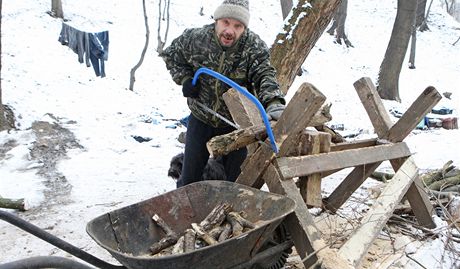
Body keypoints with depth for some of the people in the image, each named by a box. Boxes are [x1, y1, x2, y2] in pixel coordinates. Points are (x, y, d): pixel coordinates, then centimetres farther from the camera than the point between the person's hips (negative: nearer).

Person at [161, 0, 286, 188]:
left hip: (236, 123, -1)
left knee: (237, 176, 8)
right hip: (201, 119, 2)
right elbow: (170, 55, 5)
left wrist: (274, 103, -52)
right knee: (190, 176, 11)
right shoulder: (195, 38, -14)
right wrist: (185, 79, -11)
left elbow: (265, 76, -32)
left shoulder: (254, 47, -19)